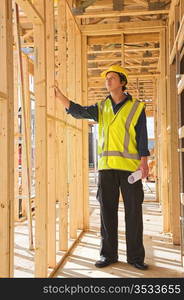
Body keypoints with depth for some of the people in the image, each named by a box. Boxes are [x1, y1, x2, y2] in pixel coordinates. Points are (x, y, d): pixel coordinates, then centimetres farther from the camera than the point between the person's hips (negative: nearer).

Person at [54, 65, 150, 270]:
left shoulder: (136, 107, 5)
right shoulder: (101, 108, 14)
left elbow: (142, 136, 1)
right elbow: (78, 111, 0)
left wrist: (144, 160, -9)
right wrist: (59, 95, -12)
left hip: (130, 166, -2)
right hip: (106, 166, 3)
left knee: (133, 211, 2)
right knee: (107, 211, 7)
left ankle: (135, 256, 15)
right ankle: (108, 254, 19)